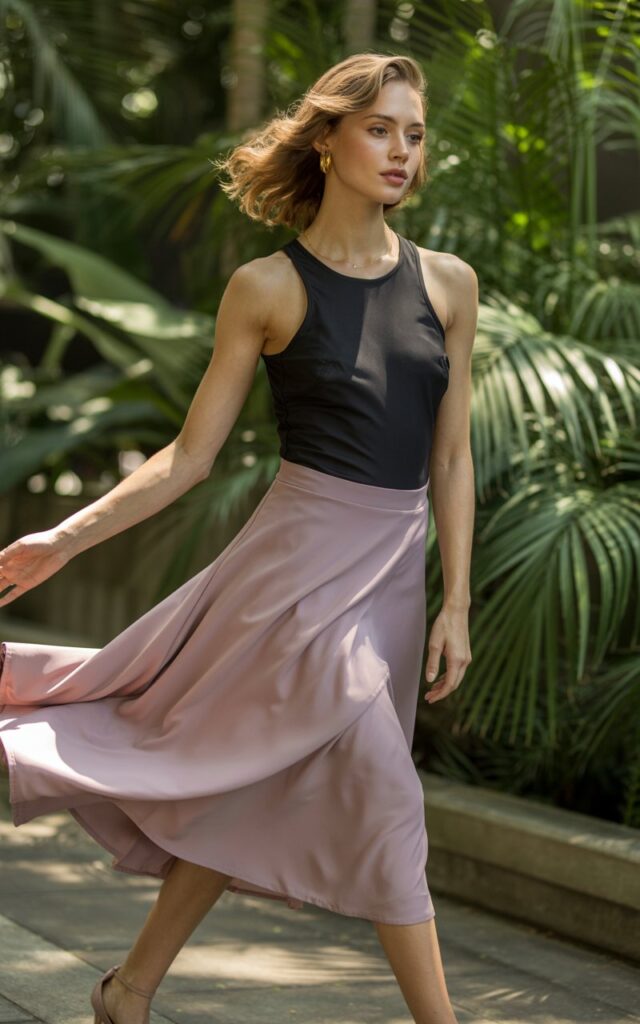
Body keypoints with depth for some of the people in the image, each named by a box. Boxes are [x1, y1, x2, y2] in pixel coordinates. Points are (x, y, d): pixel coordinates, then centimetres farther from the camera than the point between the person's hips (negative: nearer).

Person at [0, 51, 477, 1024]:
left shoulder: (448, 284, 7)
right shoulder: (269, 288, -4)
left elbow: (451, 458, 8)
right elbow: (191, 455, 0)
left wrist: (455, 602, 1)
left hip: (394, 571, 5)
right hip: (304, 554, -5)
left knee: (260, 797, 11)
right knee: (382, 796, -8)